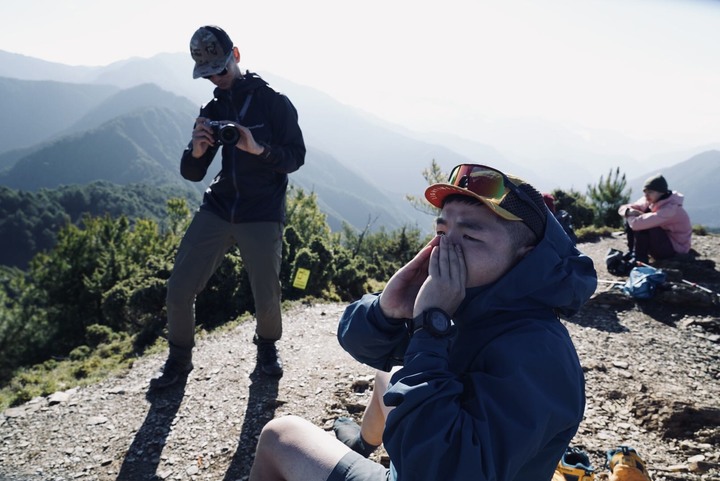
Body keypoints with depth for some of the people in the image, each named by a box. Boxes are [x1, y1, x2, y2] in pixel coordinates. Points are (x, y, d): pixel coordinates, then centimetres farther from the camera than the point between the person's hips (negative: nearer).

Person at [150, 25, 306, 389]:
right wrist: (197, 151, -14)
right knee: (178, 290, -3)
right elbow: (192, 174, 9)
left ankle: (267, 348, 29)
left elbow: (296, 157, -6)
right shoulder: (212, 110, 12)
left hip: (262, 216, -3)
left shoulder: (273, 102, 0)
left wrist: (259, 149, -24)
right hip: (217, 210, 4)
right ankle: (179, 359, 21)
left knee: (267, 299, -4)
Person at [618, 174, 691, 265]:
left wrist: (631, 216, -19)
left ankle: (639, 259, -15)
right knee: (631, 220, -4)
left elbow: (637, 224, -43)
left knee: (642, 225, -30)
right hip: (664, 238, 8)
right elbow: (623, 208, 0)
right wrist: (629, 211, -25)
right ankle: (631, 253, 2)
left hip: (675, 249, -8)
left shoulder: (670, 208, -32)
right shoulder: (650, 201, -7)